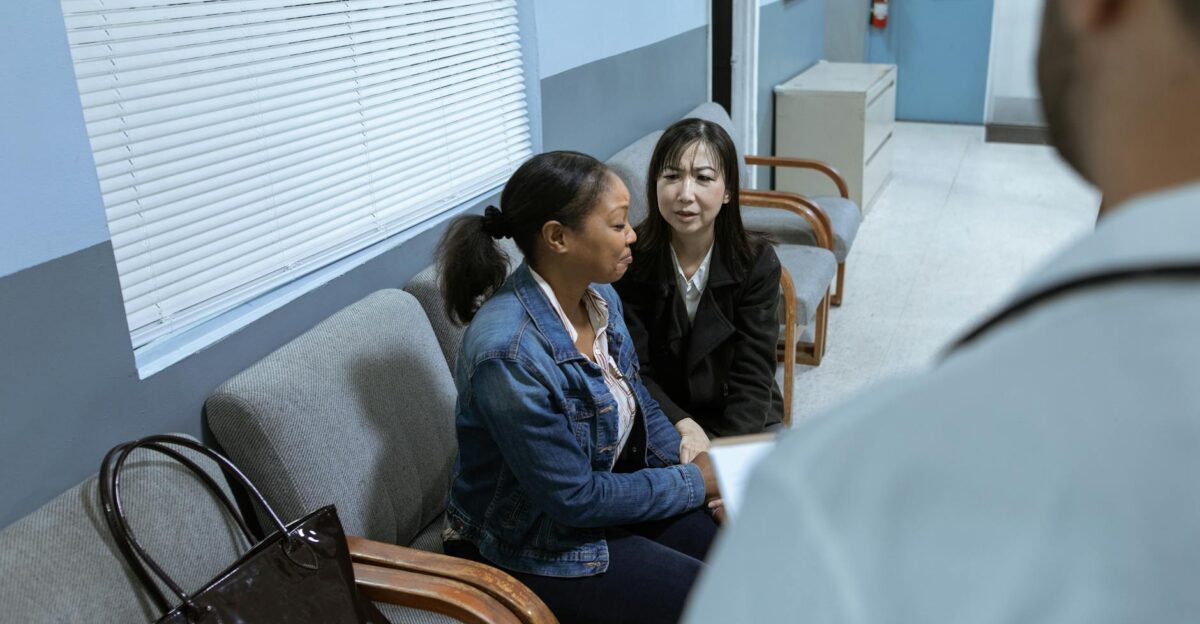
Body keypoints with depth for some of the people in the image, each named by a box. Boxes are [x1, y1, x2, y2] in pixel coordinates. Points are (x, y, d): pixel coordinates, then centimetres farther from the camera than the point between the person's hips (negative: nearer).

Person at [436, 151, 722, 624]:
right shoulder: (509, 353, -32)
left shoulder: (600, 297, -5)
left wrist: (693, 462, -6)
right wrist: (693, 482, -15)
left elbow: (638, 402, 10)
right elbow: (574, 499, -25)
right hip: (534, 545, -7)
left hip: (608, 484, 8)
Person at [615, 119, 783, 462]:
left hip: (745, 420, 2)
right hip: (660, 424, -2)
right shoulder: (628, 259, -14)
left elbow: (753, 374, -12)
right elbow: (634, 373, -11)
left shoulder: (757, 260, -11)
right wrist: (685, 427, -28)